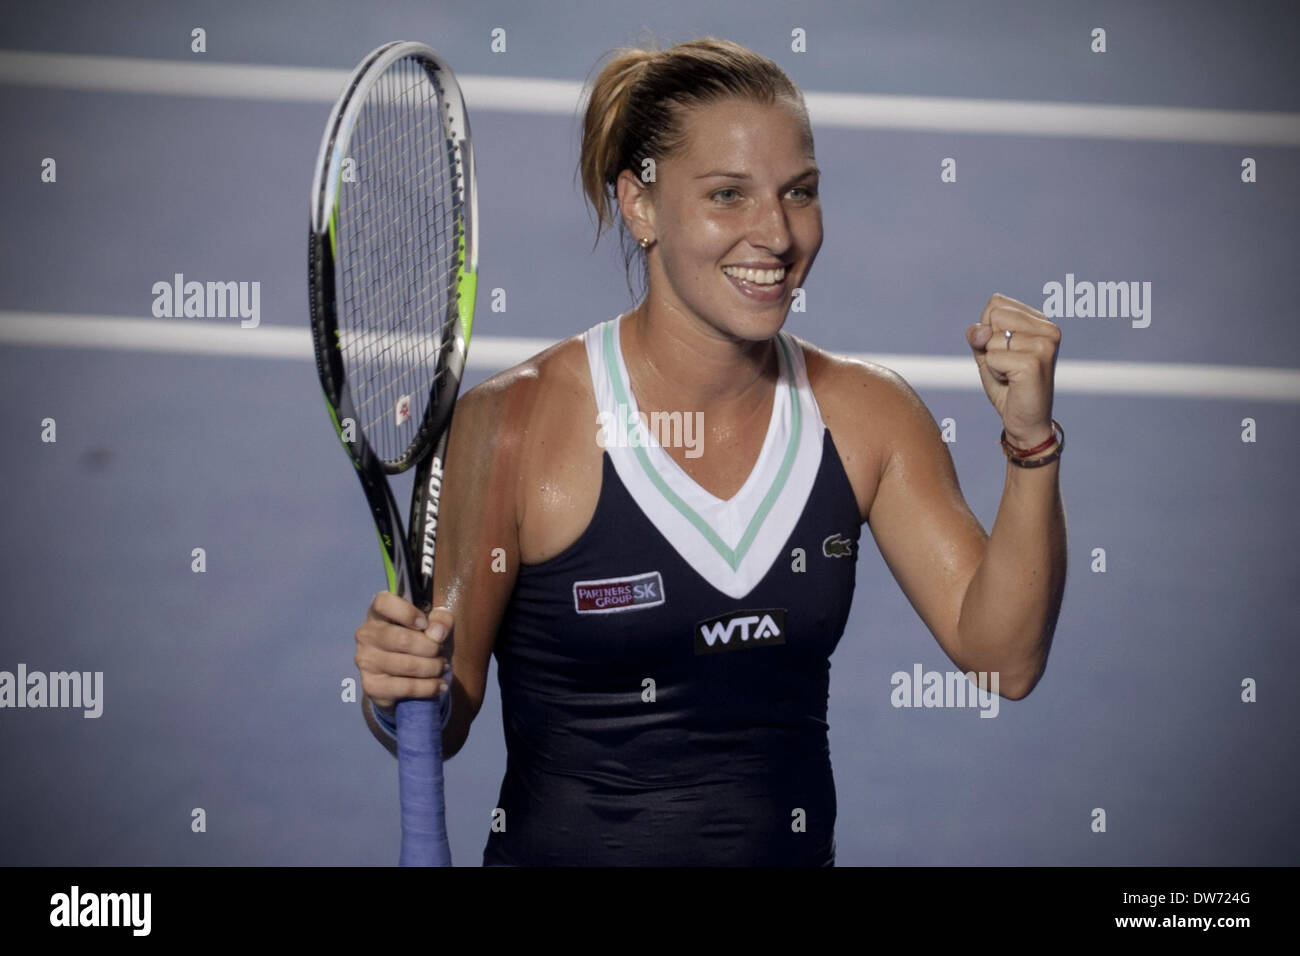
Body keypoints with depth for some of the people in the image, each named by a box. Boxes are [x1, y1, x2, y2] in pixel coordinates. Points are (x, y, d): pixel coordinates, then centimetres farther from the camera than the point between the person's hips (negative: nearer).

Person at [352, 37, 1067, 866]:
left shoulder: (869, 415, -3)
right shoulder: (513, 424, -15)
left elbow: (1003, 656, -5)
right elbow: (443, 722, -9)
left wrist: (1031, 441, -15)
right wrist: (406, 692, -30)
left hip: (794, 851, 3)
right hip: (565, 850, -3)